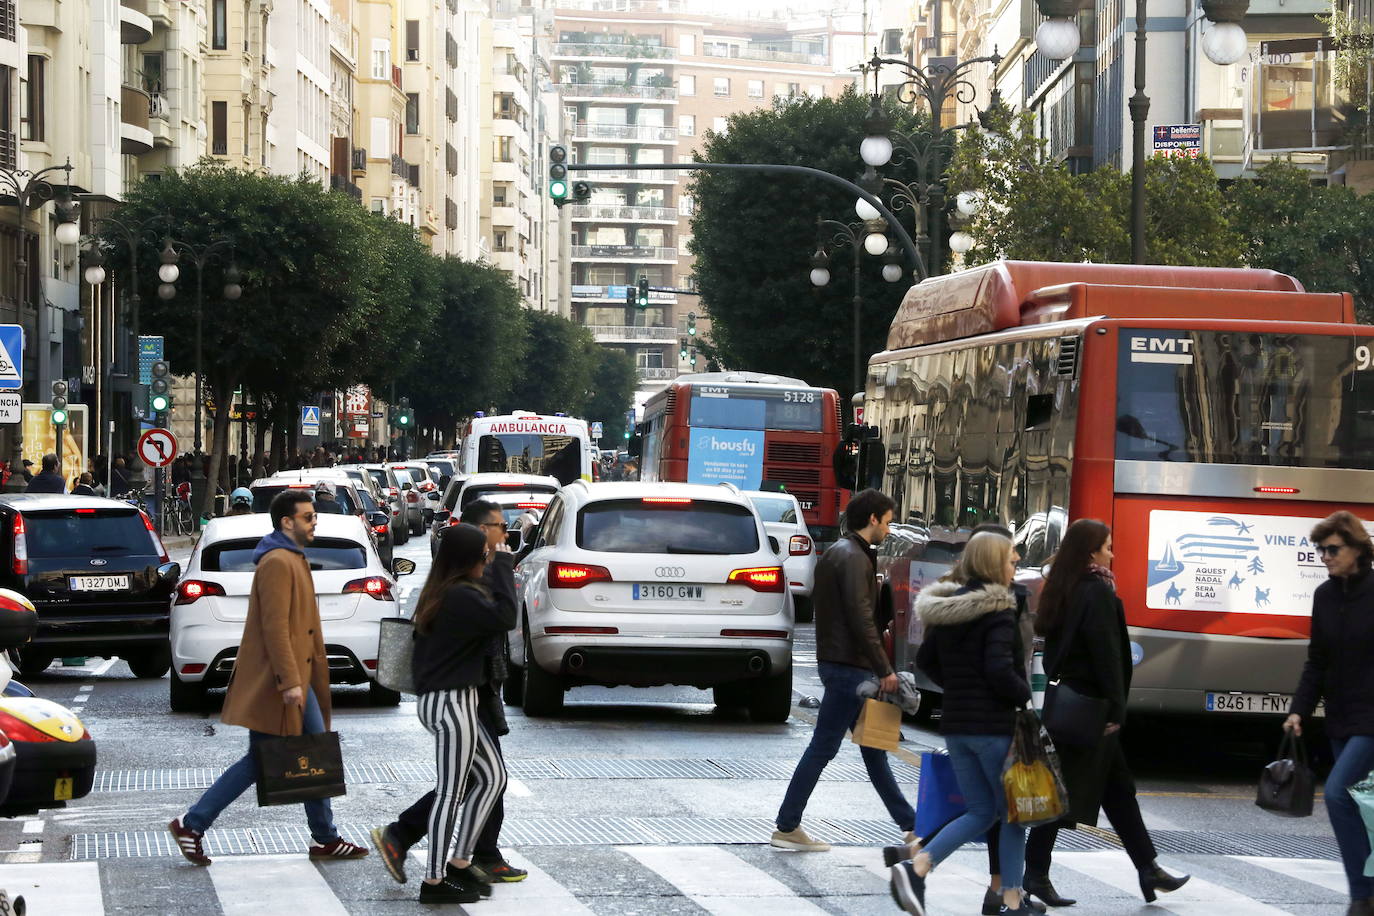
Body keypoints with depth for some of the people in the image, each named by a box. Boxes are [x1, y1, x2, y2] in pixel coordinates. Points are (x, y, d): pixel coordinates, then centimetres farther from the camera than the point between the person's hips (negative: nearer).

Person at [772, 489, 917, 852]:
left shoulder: (837, 553, 17)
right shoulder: (853, 558, -15)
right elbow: (861, 619, -22)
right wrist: (885, 670, -20)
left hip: (838, 661, 11)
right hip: (848, 666, -11)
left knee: (873, 748, 12)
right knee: (823, 747, -6)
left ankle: (909, 824, 17)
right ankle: (787, 827, -1)